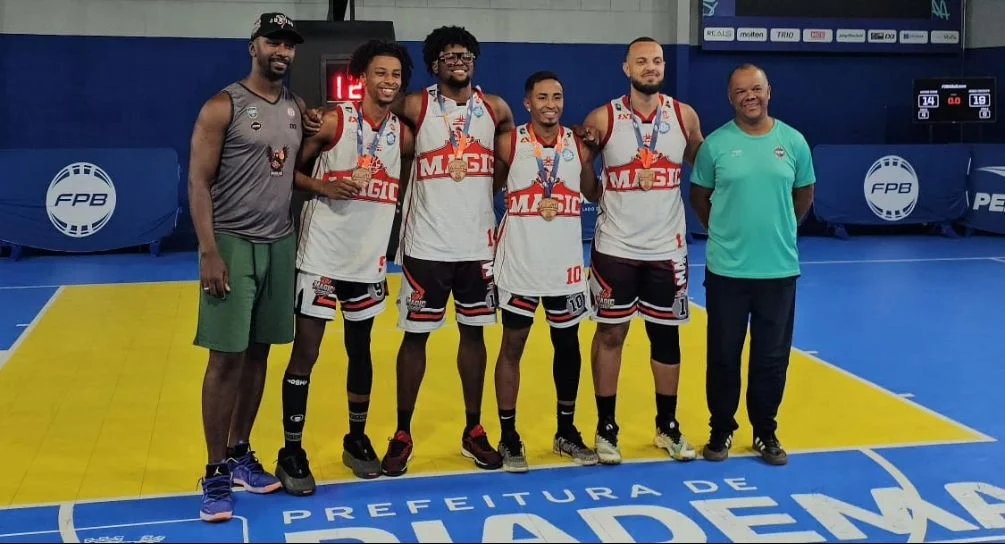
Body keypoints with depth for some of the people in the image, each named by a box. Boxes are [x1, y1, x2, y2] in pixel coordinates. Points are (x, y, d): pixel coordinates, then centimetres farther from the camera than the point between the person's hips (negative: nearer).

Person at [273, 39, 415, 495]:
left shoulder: (403, 134, 4)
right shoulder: (333, 121, -8)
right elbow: (289, 169, -5)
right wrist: (323, 187, -20)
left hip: (369, 258, 5)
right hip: (322, 255, -5)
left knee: (361, 350, 15)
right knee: (305, 352, -1)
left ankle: (357, 439, 31)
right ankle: (292, 452, 9)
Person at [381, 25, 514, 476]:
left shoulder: (495, 109, 6)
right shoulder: (415, 107, -4)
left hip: (478, 243, 3)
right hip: (427, 244, -3)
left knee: (474, 332, 11)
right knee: (415, 334, 3)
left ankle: (473, 431, 23)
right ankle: (402, 435, 15)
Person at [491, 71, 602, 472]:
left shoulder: (579, 145, 2)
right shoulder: (508, 144, -6)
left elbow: (593, 194, 11)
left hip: (565, 264, 3)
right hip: (519, 263, -3)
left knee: (567, 344, 12)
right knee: (512, 346, 4)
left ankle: (566, 432, 28)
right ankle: (509, 438, 15)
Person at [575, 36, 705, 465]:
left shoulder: (685, 116, 0)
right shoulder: (603, 119, -7)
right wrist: (601, 203, -2)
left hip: (667, 249, 2)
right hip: (615, 248, -2)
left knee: (666, 335, 10)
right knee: (610, 334, 5)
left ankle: (668, 426, 25)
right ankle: (606, 429, 17)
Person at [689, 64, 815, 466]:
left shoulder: (794, 142, 1)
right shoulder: (716, 143, -5)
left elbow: (804, 196, 14)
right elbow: (699, 197, 7)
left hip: (780, 268, 2)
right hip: (726, 269, -1)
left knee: (772, 357, 10)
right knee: (723, 356, 8)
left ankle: (766, 432, 26)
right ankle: (721, 430, 24)